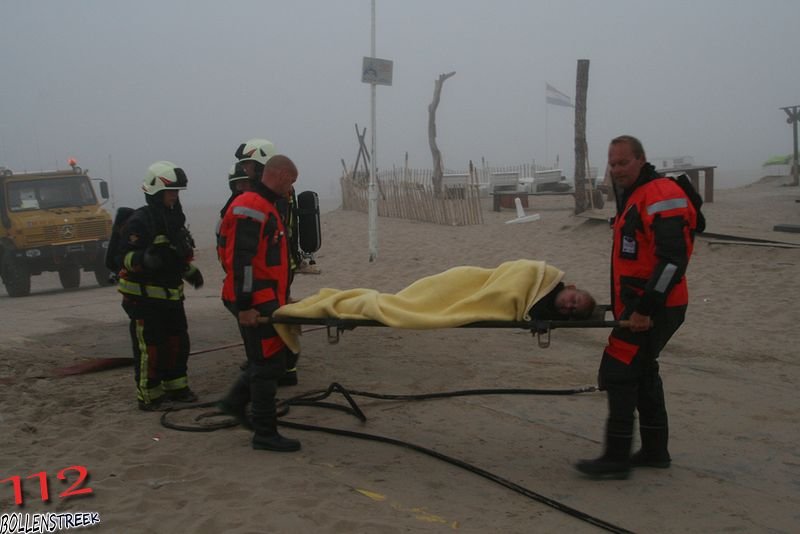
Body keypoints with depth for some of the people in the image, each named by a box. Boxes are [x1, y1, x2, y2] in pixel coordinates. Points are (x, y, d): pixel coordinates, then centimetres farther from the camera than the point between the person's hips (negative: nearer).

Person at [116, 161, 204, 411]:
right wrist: (147, 258, -40)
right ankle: (148, 396, 8)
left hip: (171, 294, 9)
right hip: (144, 297, -8)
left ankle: (176, 387, 29)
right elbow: (126, 257, -22)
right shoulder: (139, 221, -17)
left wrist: (190, 271, 16)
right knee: (149, 347, -3)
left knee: (177, 342, 15)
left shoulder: (175, 217, 12)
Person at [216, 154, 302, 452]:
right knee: (268, 363, -4)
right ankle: (265, 434, 5)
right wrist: (244, 306, -25)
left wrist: (280, 299, 26)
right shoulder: (251, 208, -15)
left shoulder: (266, 207, 19)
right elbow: (240, 259, -23)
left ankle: (235, 403, 32)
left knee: (269, 358, 18)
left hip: (267, 299, 10)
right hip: (255, 303, -10)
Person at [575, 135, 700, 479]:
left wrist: (646, 308, -24)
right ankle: (655, 451, 27)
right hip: (637, 304, 11)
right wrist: (623, 306, 19)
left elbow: (673, 259, -24)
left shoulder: (661, 197, -16)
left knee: (618, 373, -9)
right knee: (642, 373, 16)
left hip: (652, 308, -11)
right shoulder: (633, 196, 17)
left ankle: (617, 458, -2)